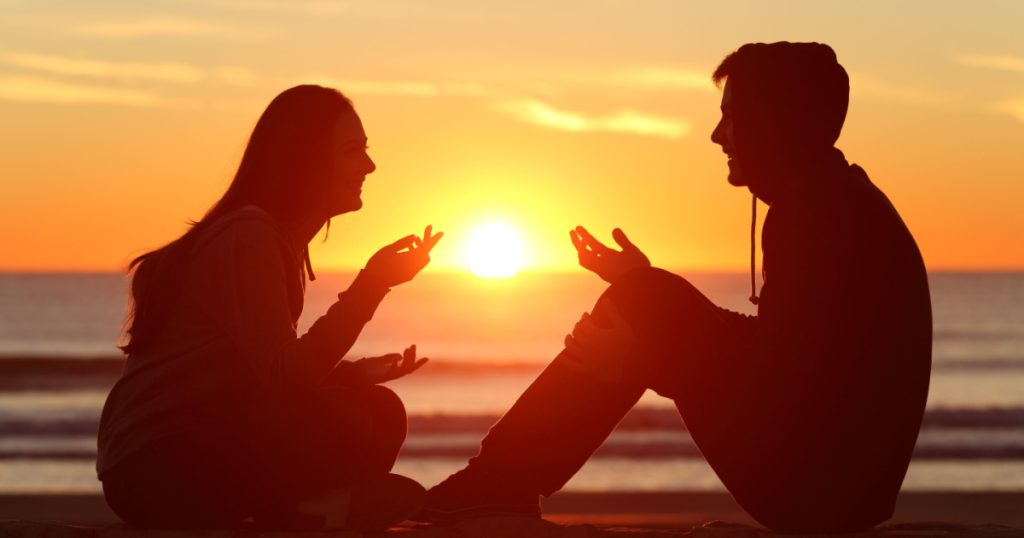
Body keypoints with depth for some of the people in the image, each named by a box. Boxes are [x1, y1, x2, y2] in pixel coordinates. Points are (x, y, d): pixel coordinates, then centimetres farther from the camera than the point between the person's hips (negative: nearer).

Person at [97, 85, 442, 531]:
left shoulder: (281, 238, 16)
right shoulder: (246, 237, -15)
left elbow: (277, 374, 12)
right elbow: (283, 378, -25)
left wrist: (359, 372, -3)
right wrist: (371, 285, -24)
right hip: (155, 468, -10)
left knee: (379, 413, 5)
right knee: (346, 419, -24)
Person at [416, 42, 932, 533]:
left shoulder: (816, 214, -18)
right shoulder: (840, 204, 13)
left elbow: (773, 378, -22)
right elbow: (774, 347, 20)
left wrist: (637, 357, -12)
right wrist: (641, 290, 22)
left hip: (816, 489, -10)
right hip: (837, 470, 10)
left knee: (647, 306, -7)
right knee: (645, 303, 12)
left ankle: (499, 483, 0)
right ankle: (502, 483, 11)